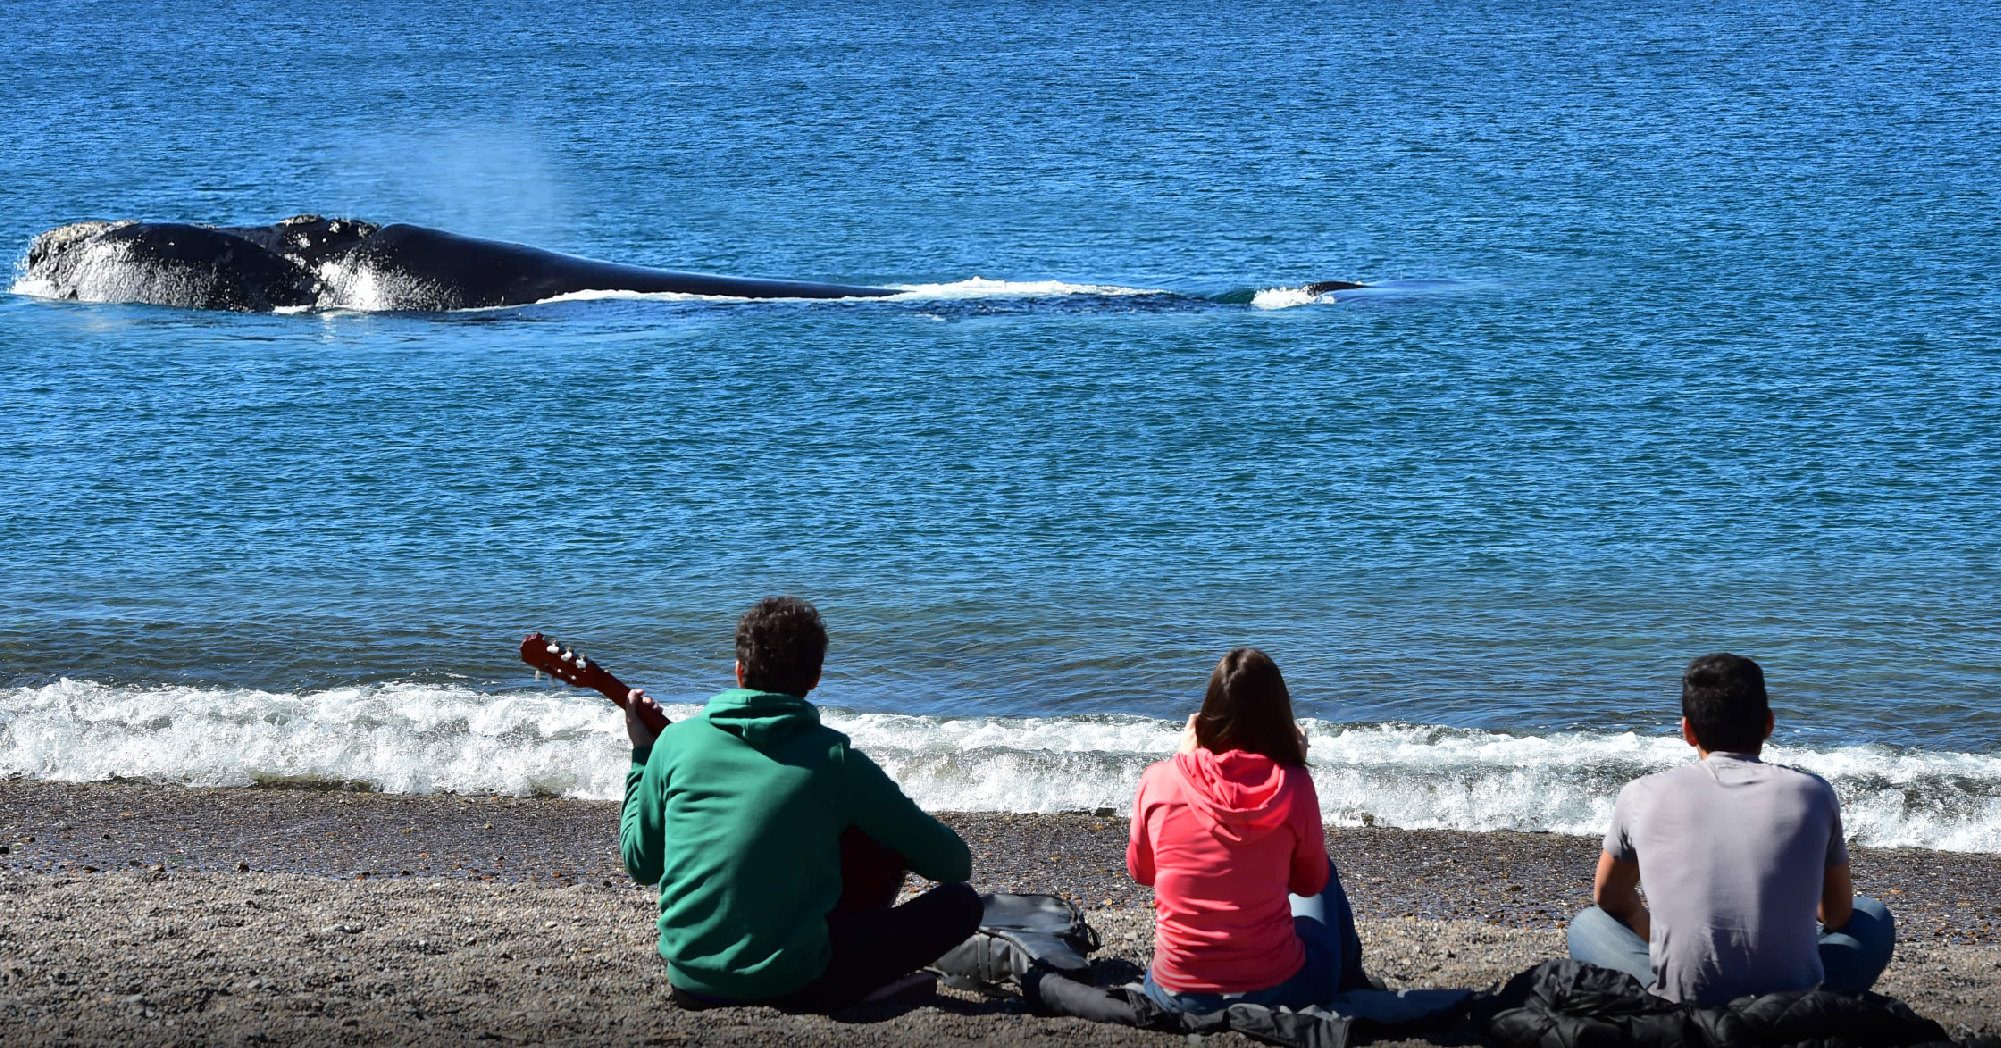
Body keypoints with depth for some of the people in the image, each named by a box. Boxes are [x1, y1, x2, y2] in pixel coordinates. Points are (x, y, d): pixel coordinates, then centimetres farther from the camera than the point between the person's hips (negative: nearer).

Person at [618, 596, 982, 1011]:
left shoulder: (677, 741, -2)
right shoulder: (835, 759, -8)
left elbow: (640, 863, 10)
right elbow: (955, 863, -2)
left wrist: (642, 755, 21)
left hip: (689, 981, 4)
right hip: (788, 982, -4)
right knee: (959, 903, 6)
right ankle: (823, 995, -3)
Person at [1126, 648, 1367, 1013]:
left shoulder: (1158, 782, -10)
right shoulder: (1292, 787, -12)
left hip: (1177, 997, 1)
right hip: (1279, 991, -1)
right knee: (1325, 871, 30)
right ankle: (1351, 984, 51)